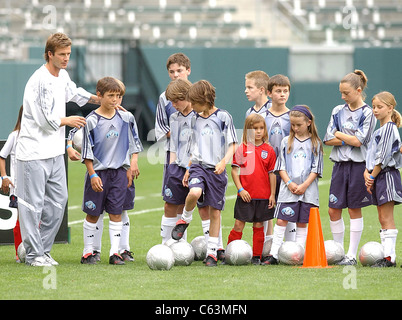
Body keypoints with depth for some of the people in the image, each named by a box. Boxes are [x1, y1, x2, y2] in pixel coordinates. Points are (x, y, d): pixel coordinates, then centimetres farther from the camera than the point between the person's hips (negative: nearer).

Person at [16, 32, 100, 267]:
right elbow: (45, 119, -20)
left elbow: (74, 92, 33)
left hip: (55, 151, 9)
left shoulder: (62, 75, 10)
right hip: (34, 152, -9)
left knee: (58, 201, 8)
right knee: (33, 204, -4)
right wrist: (68, 121, -3)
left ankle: (43, 249, 16)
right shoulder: (40, 81, -18)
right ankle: (33, 254, 1)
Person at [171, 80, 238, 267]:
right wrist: (188, 169, 16)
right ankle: (185, 219, 1)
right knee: (194, 193, -29)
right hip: (198, 166, 2)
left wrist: (224, 161, -18)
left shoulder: (223, 117, -1)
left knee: (215, 211, 1)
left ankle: (212, 252, 9)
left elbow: (233, 145, -2)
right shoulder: (196, 119, 13)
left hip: (217, 170, -2)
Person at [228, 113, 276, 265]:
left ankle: (257, 256, 15)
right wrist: (240, 189, -9)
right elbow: (234, 171, 0)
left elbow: (272, 173, 6)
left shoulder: (269, 150, 3)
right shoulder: (242, 149, -1)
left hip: (263, 196, 2)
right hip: (245, 195, -2)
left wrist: (272, 194, 3)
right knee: (239, 225, -2)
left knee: (258, 226, 8)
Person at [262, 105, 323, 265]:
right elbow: (281, 167, 6)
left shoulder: (315, 143, 5)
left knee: (302, 223, 3)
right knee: (281, 220, -6)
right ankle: (273, 255, -6)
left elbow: (316, 168, 1)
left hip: (308, 190, 0)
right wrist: (289, 183, -9)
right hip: (288, 190, 0)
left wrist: (304, 185, -10)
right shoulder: (286, 142, 8)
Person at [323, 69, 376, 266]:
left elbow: (359, 140, -15)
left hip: (358, 165, -5)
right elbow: (328, 139, 4)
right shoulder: (338, 111, 9)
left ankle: (352, 255, 5)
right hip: (340, 164, 5)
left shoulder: (367, 113, -5)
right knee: (334, 210, 3)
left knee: (355, 210, 1)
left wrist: (339, 134, -4)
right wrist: (348, 139, -8)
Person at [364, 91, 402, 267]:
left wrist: (372, 176, -13)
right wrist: (367, 173, 4)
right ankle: (388, 256, 12)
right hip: (377, 177, 10)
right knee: (382, 218, 9)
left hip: (387, 175, -10)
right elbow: (371, 155, 19)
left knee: (387, 218, -11)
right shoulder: (379, 130, 18)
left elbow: (383, 157, -17)